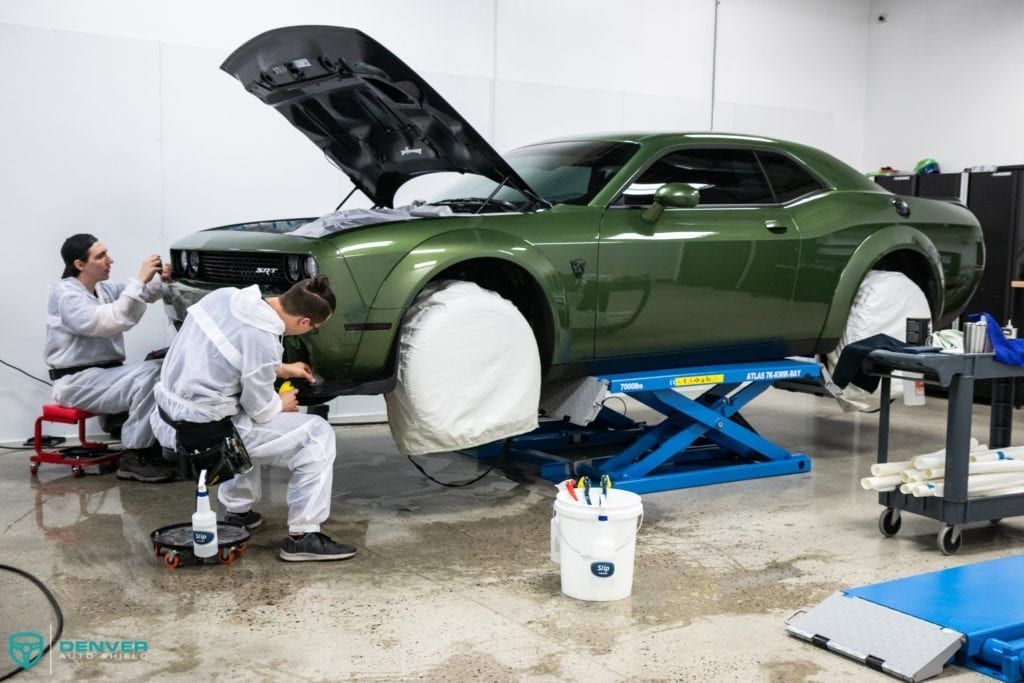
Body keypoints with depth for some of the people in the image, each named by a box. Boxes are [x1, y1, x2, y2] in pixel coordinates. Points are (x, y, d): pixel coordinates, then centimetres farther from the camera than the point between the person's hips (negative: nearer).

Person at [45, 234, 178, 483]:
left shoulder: (102, 289, 11)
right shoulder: (65, 295, -15)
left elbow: (142, 293, 11)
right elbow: (110, 322, -28)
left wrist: (157, 280, -13)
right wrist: (140, 280, -28)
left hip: (106, 371, 9)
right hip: (77, 381, -9)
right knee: (148, 376, -27)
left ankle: (151, 445, -3)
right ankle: (133, 459, -21)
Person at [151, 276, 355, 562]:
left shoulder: (224, 296, 0)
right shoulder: (263, 341, -22)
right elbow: (260, 409, -11)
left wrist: (280, 369, 23)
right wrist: (282, 405, 10)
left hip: (167, 421, 8)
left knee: (249, 424, 36)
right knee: (318, 434, -2)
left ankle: (238, 511, 34)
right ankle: (302, 536, 0)